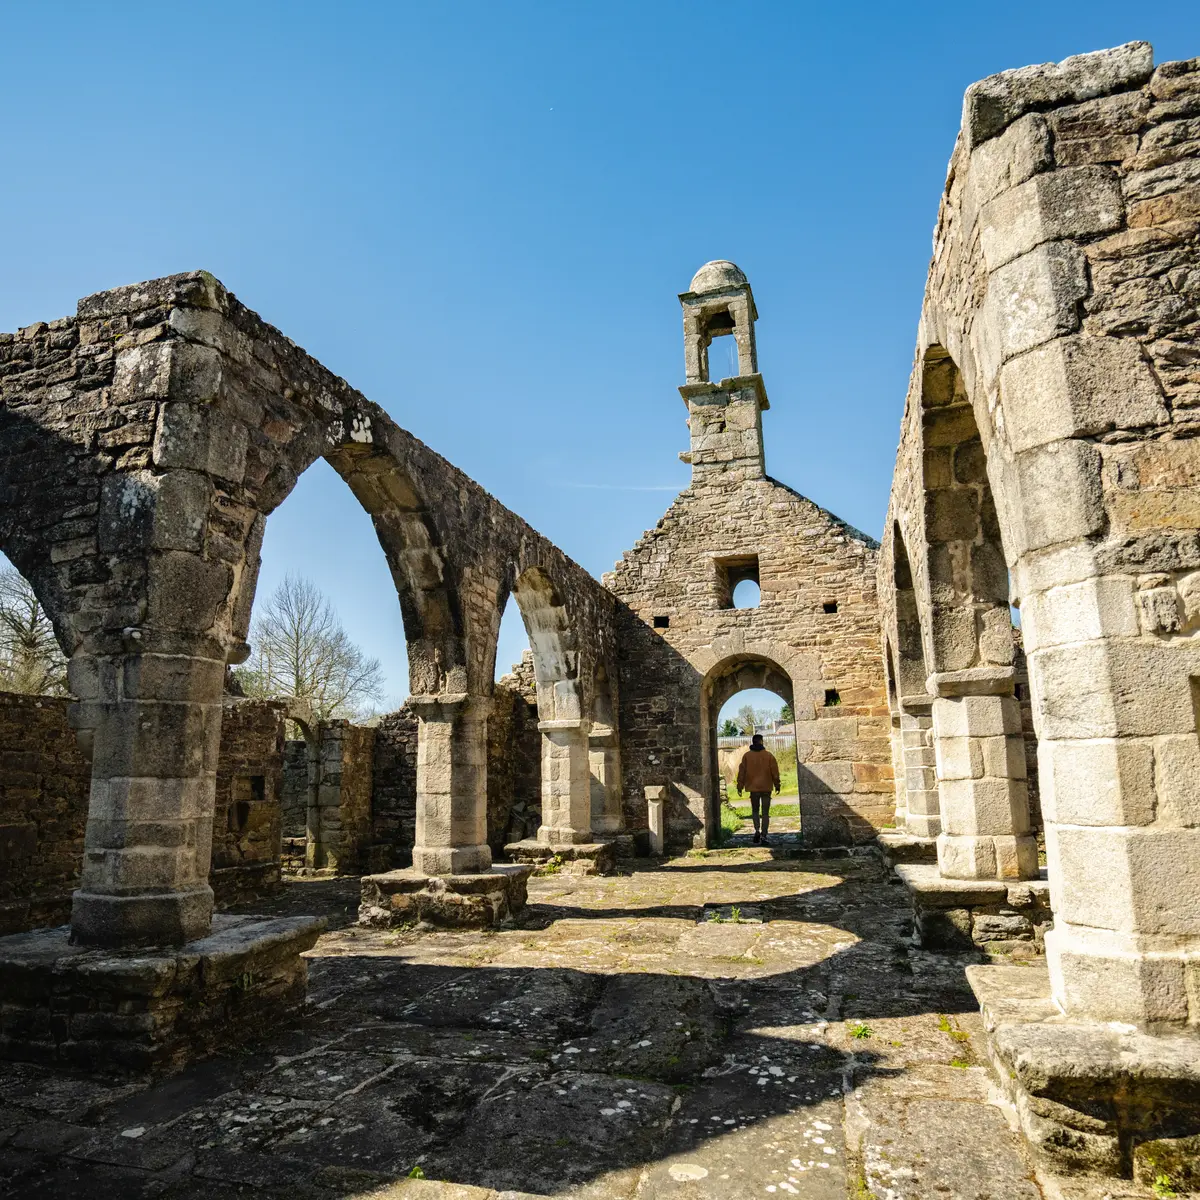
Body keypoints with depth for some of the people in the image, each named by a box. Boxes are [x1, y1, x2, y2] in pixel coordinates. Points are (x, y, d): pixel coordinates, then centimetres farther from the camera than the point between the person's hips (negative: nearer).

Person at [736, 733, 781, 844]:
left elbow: (742, 772, 0)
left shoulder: (746, 756, -1)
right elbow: (775, 771, -1)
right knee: (765, 812, 6)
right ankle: (764, 835, 0)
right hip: (766, 787, -1)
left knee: (755, 810, 15)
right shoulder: (769, 755, -3)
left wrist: (740, 786, 6)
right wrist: (777, 785, 9)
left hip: (753, 787, 1)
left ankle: (757, 830, -6)